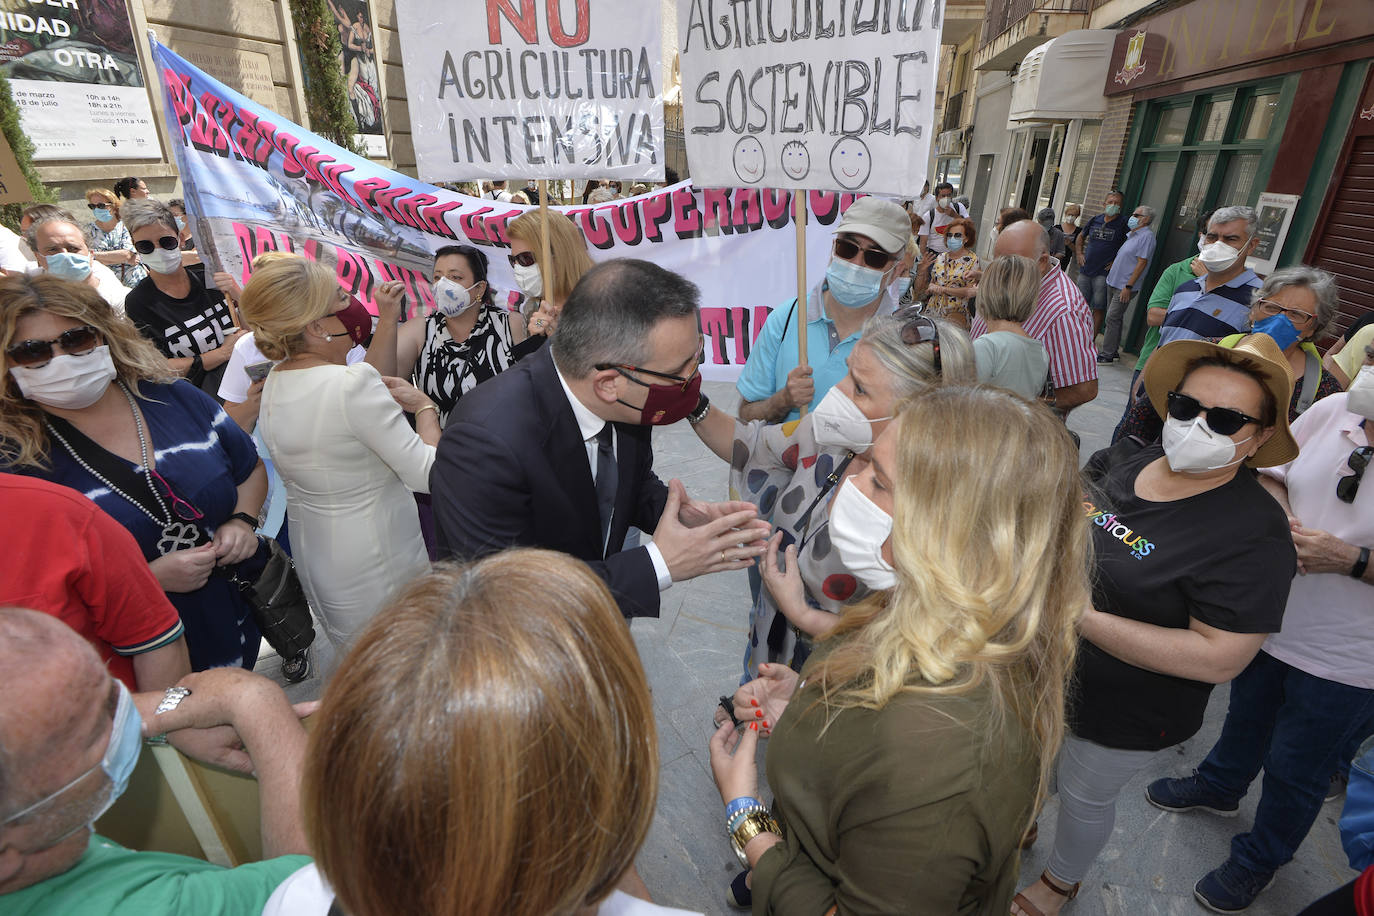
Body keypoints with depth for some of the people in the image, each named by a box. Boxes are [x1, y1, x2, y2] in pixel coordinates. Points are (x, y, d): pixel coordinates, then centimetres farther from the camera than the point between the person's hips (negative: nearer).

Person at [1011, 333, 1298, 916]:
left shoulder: (1255, 534, -25)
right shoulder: (1123, 459, -7)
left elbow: (1220, 658, -28)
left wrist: (1083, 619, -33)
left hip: (1123, 714, -5)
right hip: (1043, 671, 5)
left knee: (1085, 798, 23)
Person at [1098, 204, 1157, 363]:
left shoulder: (1147, 236, -13)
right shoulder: (1132, 234, 16)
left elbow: (1142, 263, -18)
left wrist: (1128, 286, -21)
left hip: (1125, 286, -9)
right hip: (1113, 283, 9)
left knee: (1112, 318, -10)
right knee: (1114, 318, 13)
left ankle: (1107, 354, -7)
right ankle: (1112, 351, 21)